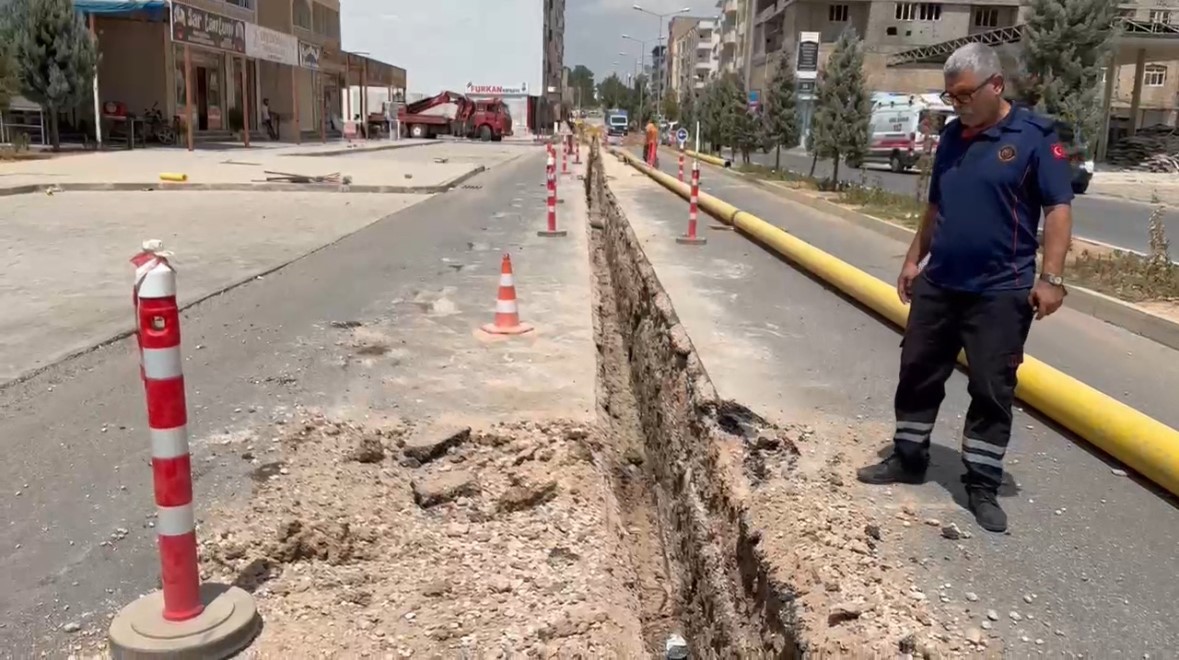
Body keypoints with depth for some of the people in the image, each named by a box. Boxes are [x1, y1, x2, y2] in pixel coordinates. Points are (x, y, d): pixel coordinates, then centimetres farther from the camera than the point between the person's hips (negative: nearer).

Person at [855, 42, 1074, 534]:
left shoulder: (1034, 136, -8)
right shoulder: (952, 137, 9)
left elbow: (1059, 209, -11)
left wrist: (1050, 277, -17)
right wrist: (914, 259, 17)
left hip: (1000, 291, -6)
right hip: (939, 284, 6)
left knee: (992, 390, 2)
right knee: (917, 373, 12)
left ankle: (982, 486, 14)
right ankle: (908, 459, 28)